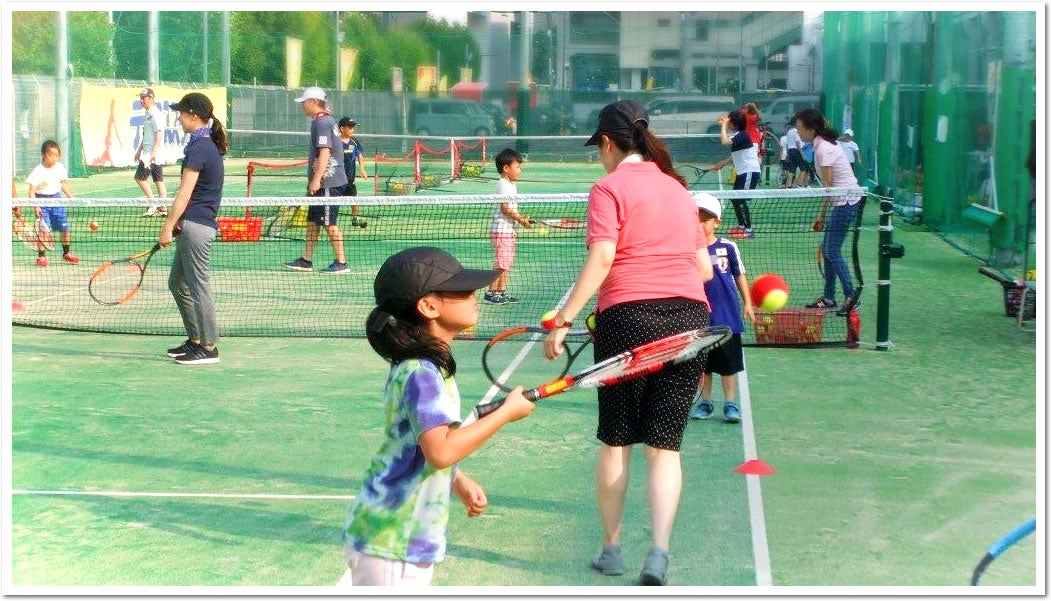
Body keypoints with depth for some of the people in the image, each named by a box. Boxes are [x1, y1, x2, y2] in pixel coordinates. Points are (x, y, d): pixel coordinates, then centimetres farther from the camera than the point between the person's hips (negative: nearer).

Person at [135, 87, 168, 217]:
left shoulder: (155, 113, -12)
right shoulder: (148, 114, 18)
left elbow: (159, 133, -20)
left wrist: (154, 152, -26)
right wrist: (139, 150, 26)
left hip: (154, 153, -10)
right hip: (148, 153, 10)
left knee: (139, 177, -9)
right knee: (159, 181, 6)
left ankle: (153, 205, -7)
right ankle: (162, 208, 6)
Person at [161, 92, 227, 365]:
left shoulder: (198, 148, -15)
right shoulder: (210, 145, 15)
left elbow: (184, 193, -17)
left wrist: (168, 226, -15)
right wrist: (176, 223, 20)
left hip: (194, 226, -10)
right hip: (192, 227, 10)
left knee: (199, 286, -4)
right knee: (177, 283, 17)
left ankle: (209, 347, 1)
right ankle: (195, 340, 23)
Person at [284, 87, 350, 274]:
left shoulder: (322, 123, -15)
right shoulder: (326, 120, 17)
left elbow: (325, 153, -22)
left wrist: (316, 180, -24)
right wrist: (314, 181, 25)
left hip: (328, 182, -10)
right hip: (324, 183, 10)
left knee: (330, 223, -6)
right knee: (312, 222, 14)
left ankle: (341, 263, -2)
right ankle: (306, 261, 20)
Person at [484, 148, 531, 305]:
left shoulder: (511, 185, 15)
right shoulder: (504, 185, -16)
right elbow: (505, 209, -21)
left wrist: (521, 217, 7)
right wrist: (520, 219, -19)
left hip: (508, 229, 10)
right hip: (501, 229, -10)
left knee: (507, 263, 13)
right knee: (501, 263, -9)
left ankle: (502, 292, 18)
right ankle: (491, 293, -4)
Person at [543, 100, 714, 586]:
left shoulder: (610, 188, -2)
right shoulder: (677, 188, 15)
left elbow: (602, 258, -15)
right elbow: (704, 267, 17)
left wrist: (564, 320, -16)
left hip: (627, 318, -4)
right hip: (690, 318, 4)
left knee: (615, 441, 12)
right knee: (664, 446, 6)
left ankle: (611, 549, 21)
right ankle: (659, 552, -7)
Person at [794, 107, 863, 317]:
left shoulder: (823, 149, -17)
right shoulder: (822, 144, 11)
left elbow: (829, 186, -15)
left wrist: (822, 215, -7)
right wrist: (823, 215, 14)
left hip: (845, 200, -10)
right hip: (843, 200, 10)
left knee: (832, 251, -7)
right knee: (827, 249, 12)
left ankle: (851, 297, -5)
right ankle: (829, 297, 17)